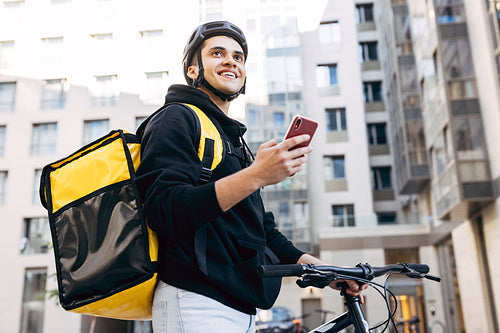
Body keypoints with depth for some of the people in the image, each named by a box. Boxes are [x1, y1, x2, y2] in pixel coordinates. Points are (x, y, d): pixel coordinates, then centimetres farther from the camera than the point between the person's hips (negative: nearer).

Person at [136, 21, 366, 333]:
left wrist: (320, 267, 8)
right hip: (198, 305, -8)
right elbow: (164, 211, -19)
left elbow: (261, 226, 21)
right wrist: (257, 175, -25)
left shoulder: (231, 137, 23)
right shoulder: (177, 119, -4)